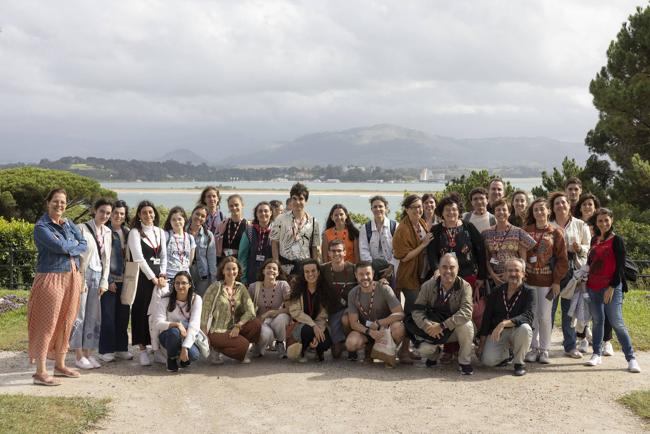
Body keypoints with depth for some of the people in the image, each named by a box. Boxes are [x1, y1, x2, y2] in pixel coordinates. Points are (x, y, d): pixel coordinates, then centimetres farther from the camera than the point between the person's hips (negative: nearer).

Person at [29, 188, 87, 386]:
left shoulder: (68, 224, 14)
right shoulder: (41, 226, -7)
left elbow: (84, 244, 5)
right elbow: (59, 246, -19)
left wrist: (68, 250, -10)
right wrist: (74, 243, -2)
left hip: (72, 278, 7)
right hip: (51, 278, -7)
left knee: (65, 324, 12)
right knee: (47, 325, -5)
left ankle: (60, 365, 23)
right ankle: (40, 372, -1)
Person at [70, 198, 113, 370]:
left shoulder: (107, 232, 12)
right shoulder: (82, 228, -5)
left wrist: (104, 282, 5)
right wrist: (80, 280, -13)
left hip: (98, 277, 6)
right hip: (83, 274, -5)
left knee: (93, 317, 7)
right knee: (79, 316, -2)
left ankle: (88, 354, 14)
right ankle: (79, 356, 4)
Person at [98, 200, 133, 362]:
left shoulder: (127, 233, 12)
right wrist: (108, 280, -11)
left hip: (124, 280, 5)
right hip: (110, 280, -5)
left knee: (123, 315, 8)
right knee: (108, 315, -2)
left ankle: (121, 348, 17)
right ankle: (106, 350, 6)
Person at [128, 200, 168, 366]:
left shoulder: (160, 232, 15)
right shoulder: (135, 232, -2)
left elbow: (164, 256, 14)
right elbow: (138, 258, -10)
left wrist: (162, 276, -1)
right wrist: (153, 278, -11)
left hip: (159, 277, 5)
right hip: (142, 276, -4)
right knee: (142, 311, -3)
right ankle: (143, 350, 2)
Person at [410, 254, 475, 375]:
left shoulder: (465, 286, -15)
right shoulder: (428, 286, -8)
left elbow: (466, 312, -29)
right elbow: (416, 311, -11)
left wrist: (442, 326, -38)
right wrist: (428, 326, -32)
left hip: (456, 330, -1)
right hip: (433, 330, 1)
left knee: (466, 325, -33)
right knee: (424, 350, -25)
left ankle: (464, 362, -9)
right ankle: (434, 354, 16)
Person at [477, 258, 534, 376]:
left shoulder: (528, 292, -7)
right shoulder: (496, 292, 1)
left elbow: (527, 316, -23)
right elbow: (486, 318, 4)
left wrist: (504, 324, -37)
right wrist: (481, 344, 1)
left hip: (516, 331, -2)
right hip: (497, 332, 2)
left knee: (525, 328, -37)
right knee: (488, 360, -21)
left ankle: (519, 362, -10)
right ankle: (506, 353, 16)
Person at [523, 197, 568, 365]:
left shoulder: (556, 233, 0)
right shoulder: (526, 231, 4)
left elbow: (562, 259, -1)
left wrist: (557, 281, -5)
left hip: (547, 281, -1)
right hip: (529, 280, 1)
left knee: (544, 316, 2)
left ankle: (544, 350, 14)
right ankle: (533, 348, 16)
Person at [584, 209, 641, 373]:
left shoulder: (616, 240, -5)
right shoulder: (594, 240, 13)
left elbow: (620, 266, -9)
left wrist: (612, 287, -14)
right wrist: (586, 279, 15)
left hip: (611, 287, -6)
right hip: (593, 287, 6)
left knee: (617, 323, -9)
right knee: (597, 321, 10)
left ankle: (631, 358, -4)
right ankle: (597, 355, 17)